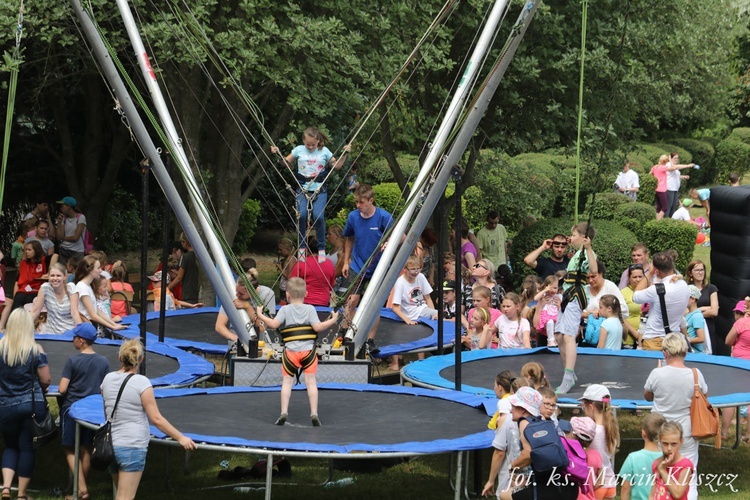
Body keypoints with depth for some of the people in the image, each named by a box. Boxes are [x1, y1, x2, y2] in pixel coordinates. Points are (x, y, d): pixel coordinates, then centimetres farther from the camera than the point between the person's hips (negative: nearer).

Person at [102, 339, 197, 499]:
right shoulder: (141, 382, -14)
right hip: (133, 447, -6)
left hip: (111, 444, 6)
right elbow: (156, 419, -13)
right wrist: (180, 438, -5)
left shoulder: (108, 379, 4)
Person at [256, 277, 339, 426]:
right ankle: (314, 413, 1)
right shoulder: (310, 309, 1)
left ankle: (284, 412, -1)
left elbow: (274, 324, -10)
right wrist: (332, 320, 3)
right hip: (308, 351, 1)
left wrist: (260, 315, 4)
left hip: (290, 351, 0)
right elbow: (317, 327, -9)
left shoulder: (285, 310, 1)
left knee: (287, 382, 5)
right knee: (311, 381, 4)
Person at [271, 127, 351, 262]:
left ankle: (322, 249, -5)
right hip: (303, 189, 1)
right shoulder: (299, 150, 8)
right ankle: (302, 247, -3)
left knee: (318, 216, -18)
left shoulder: (324, 151, 7)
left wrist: (344, 154, 3)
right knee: (301, 215, -18)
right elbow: (286, 162, 19)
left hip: (319, 190, -1)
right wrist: (277, 154, 4)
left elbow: (337, 166, 13)